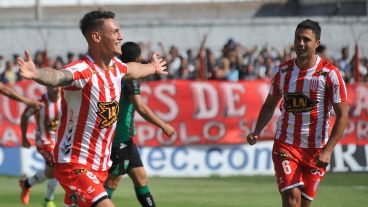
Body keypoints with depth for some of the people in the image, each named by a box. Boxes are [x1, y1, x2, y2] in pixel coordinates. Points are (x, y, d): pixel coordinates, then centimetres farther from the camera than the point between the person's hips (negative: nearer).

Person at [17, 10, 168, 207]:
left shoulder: (116, 67, 5)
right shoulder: (82, 70, -22)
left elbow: (132, 69, 31)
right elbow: (58, 76, -45)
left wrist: (153, 67, 52)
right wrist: (36, 73, -67)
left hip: (101, 166, 9)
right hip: (74, 166, -9)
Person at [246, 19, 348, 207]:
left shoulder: (330, 74, -8)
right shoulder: (282, 71, 3)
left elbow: (342, 116, -6)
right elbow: (270, 105, 18)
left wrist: (327, 150, -16)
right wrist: (257, 132, 1)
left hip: (316, 150, -1)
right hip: (285, 145, 1)